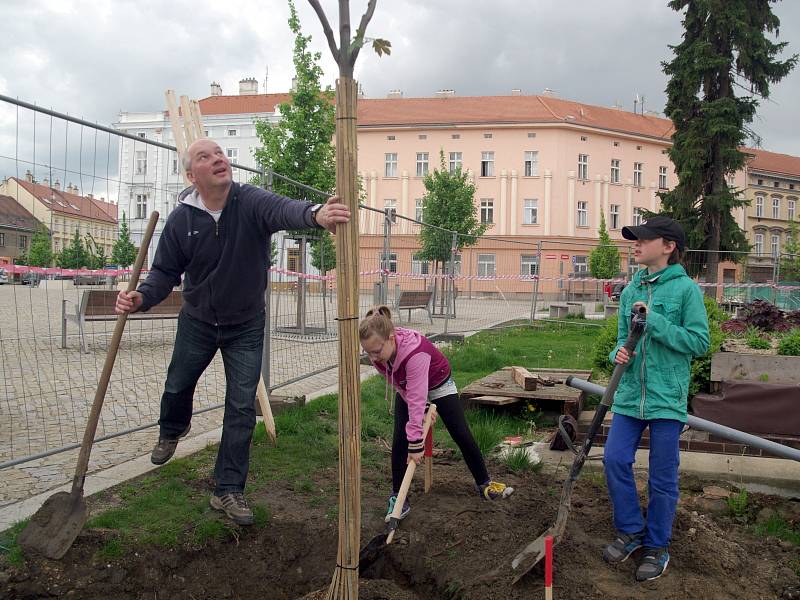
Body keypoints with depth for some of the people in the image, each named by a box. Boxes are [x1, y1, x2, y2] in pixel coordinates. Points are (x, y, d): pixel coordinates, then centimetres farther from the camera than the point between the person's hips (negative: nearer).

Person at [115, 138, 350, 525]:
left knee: (242, 409, -2)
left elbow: (283, 210, -45)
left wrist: (315, 214, -68)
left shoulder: (251, 202, -22)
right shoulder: (181, 219, -14)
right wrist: (142, 298, -29)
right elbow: (166, 272, -8)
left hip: (246, 326, -2)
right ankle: (172, 430, 59)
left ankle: (228, 490, 12)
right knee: (177, 386, 22)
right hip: (197, 323, 2)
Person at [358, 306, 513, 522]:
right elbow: (398, 385, -13)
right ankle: (397, 497, 4)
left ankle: (484, 483, 21)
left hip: (438, 385, -4)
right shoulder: (377, 353, -27)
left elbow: (417, 399, -46)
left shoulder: (415, 352, -46)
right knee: (399, 441, -7)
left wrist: (415, 444, -44)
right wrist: (421, 408, -21)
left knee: (462, 435, 1)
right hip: (407, 389, 4)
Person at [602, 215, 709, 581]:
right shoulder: (631, 291, 8)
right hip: (630, 394, 5)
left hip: (667, 397, -5)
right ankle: (631, 530, 21)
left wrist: (655, 321, -19)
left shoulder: (686, 289, -8)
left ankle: (657, 546, 24)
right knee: (614, 459, 0)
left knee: (662, 477, 6)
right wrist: (619, 352, -6)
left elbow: (700, 342, -11)